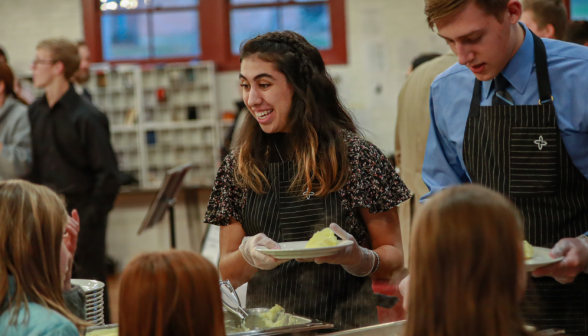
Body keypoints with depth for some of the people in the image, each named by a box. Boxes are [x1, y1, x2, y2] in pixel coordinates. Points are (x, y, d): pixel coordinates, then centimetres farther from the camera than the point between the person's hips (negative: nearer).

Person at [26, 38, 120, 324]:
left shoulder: (86, 117, -12)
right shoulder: (35, 112, 6)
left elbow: (107, 175, -12)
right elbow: (34, 165, 12)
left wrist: (88, 220, -14)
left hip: (81, 215, -6)